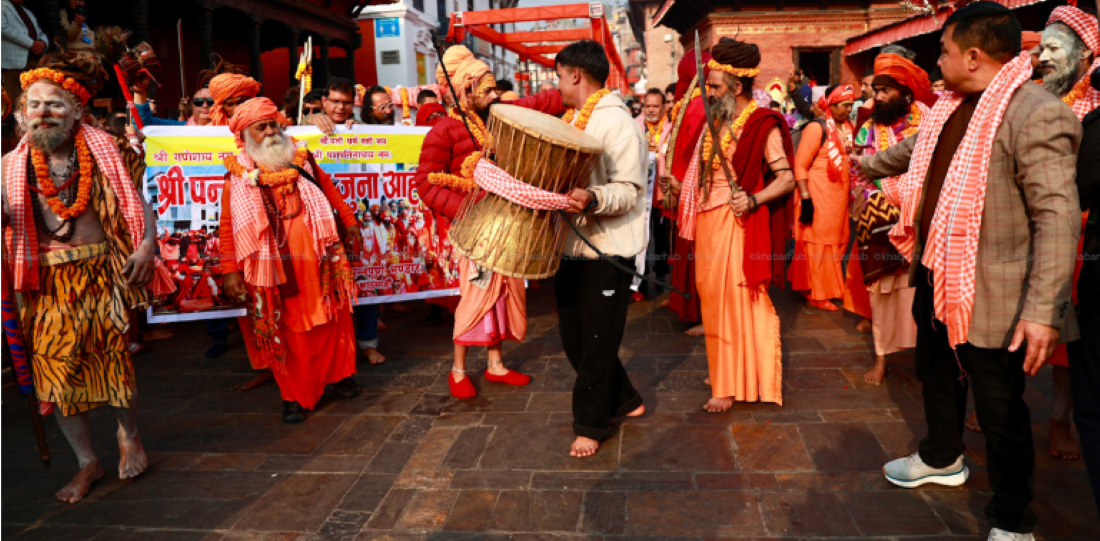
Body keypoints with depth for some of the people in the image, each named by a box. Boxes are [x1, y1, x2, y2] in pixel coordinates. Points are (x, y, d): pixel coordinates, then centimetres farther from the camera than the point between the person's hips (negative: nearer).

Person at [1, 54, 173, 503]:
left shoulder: (105, 150, 2)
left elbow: (137, 200, 5)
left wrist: (146, 244, -9)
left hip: (104, 271, -2)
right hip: (48, 281, 2)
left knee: (114, 353, 3)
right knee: (55, 365, 3)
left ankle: (128, 434, 31)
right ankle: (87, 462, 19)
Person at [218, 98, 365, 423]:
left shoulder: (300, 158, 7)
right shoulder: (238, 176, -2)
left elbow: (328, 187, 18)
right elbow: (228, 226, -3)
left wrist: (349, 221, 17)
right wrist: (230, 270, -8)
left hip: (317, 257, 3)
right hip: (274, 266, -3)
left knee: (332, 318, 11)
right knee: (287, 330, 4)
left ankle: (339, 373, 31)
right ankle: (295, 395, 17)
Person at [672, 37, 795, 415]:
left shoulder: (762, 125, -8)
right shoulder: (716, 122, 13)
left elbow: (787, 178, -13)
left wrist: (754, 200, -27)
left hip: (736, 223, -7)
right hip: (708, 221, 7)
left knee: (734, 302, -2)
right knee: (713, 299, 12)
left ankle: (731, 386, 7)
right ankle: (722, 372, 26)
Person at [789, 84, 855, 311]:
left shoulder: (847, 127, 10)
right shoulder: (817, 128, -12)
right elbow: (800, 165, -15)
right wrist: (805, 199, -20)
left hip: (839, 197, 8)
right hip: (819, 197, -8)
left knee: (836, 242, 12)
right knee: (818, 243, -1)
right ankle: (818, 295, 10)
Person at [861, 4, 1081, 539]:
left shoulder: (1038, 114, -22)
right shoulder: (952, 106, 6)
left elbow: (1058, 217, -26)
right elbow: (915, 149, 27)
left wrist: (1043, 310, -31)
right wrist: (870, 163, 44)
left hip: (989, 294, -9)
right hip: (936, 274, 9)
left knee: (1000, 409, 4)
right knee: (936, 374, 26)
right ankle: (942, 459, 50)